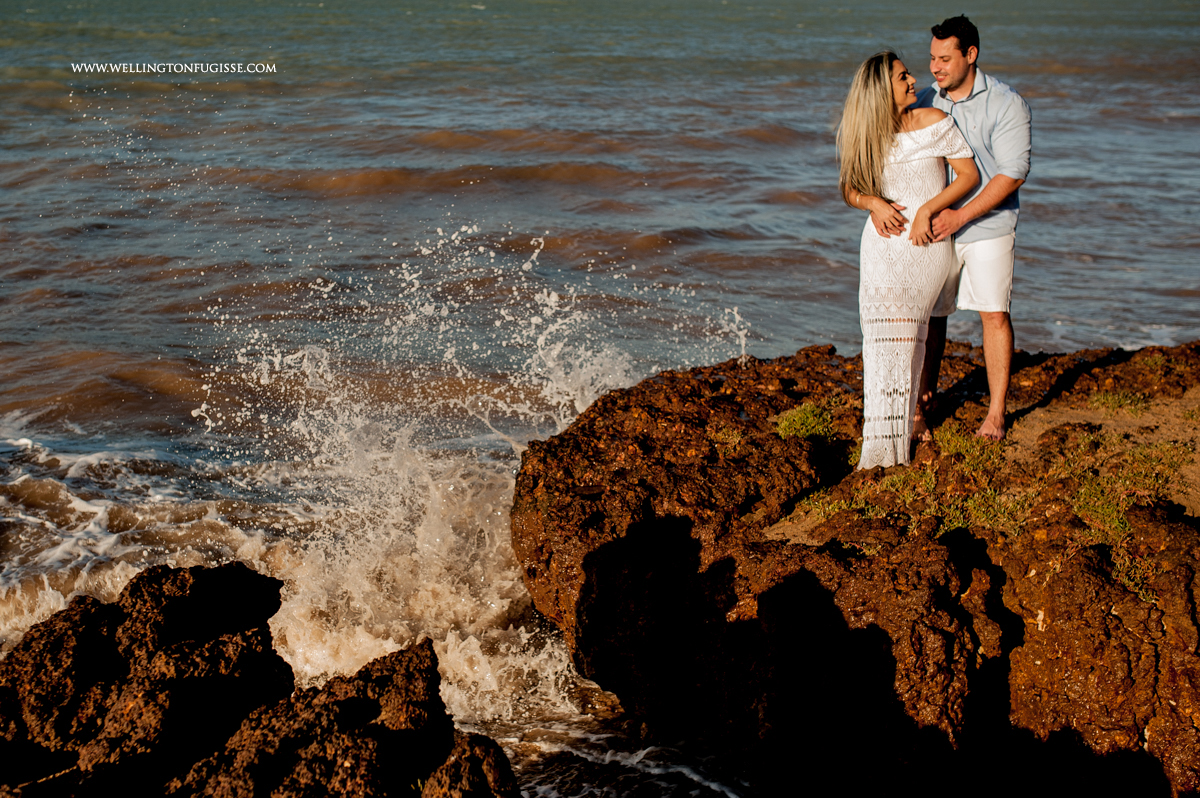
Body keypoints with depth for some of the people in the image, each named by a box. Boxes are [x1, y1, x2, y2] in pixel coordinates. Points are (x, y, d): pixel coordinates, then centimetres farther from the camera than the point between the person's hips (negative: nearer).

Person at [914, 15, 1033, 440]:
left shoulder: (1006, 104, -10)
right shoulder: (925, 101, 2)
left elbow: (1013, 173, -15)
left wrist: (960, 216, -21)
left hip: (988, 227, -3)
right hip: (934, 226, 3)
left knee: (994, 314, -2)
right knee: (928, 313, 6)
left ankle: (996, 412, 8)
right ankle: (927, 394, 24)